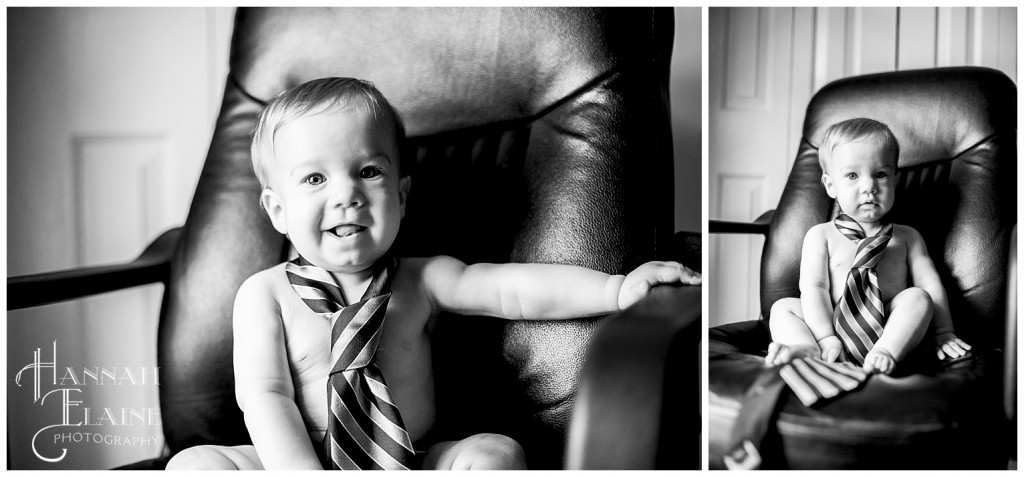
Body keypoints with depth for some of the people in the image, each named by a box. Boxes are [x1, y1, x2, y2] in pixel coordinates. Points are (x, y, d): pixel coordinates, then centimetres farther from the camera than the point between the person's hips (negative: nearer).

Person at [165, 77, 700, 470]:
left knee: (498, 452, -21)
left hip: (409, 465, 1)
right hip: (299, 461, 0)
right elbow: (264, 395, -11)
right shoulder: (266, 294, -3)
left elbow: (510, 288, -10)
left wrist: (616, 287, -23)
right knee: (193, 463, -21)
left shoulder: (419, 282, 1)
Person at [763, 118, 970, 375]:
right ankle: (807, 348, -45)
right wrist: (826, 338, -17)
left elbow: (929, 284, 11)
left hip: (891, 333, 1)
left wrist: (943, 333, -1)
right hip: (834, 326, -1)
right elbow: (813, 287, -5)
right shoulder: (821, 235, 7)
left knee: (918, 297, -22)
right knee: (783, 307, -18)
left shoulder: (906, 238, 15)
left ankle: (884, 353, -40)